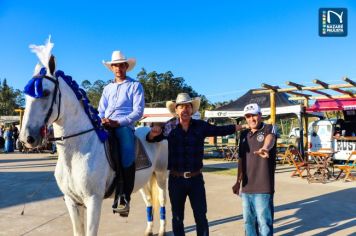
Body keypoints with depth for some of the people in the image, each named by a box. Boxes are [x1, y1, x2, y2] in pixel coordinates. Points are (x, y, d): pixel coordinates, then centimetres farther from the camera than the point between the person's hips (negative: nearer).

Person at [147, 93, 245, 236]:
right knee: (177, 217, 14)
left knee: (201, 217, 9)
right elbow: (152, 139, 9)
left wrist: (242, 126, 9)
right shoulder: (169, 127, -2)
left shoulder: (201, 126, -1)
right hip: (176, 179, 0)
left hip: (196, 178, 0)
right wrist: (153, 134, -14)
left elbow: (220, 130, 8)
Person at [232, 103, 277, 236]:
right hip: (246, 187, 6)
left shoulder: (269, 129, -6)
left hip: (263, 187, -6)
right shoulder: (244, 134, 11)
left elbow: (270, 139, -30)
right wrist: (238, 181, 17)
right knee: (248, 221, 17)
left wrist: (265, 148, -53)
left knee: (264, 222, -2)